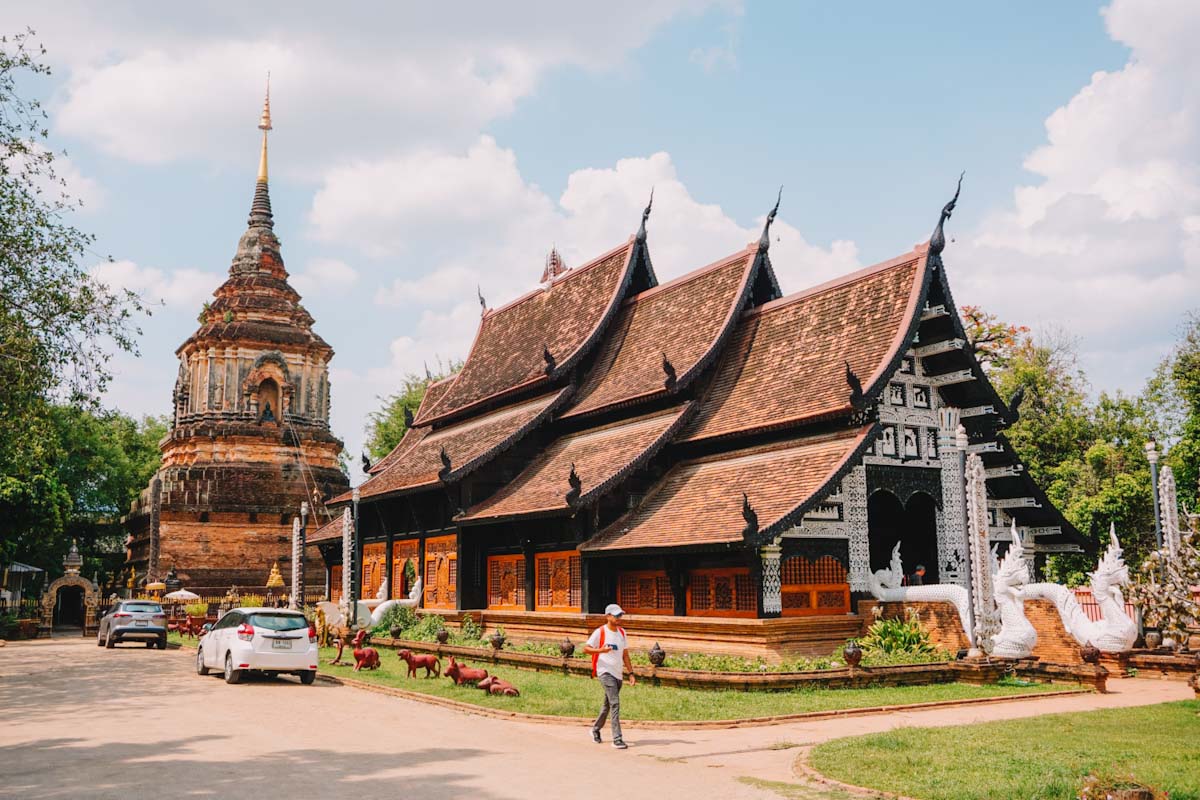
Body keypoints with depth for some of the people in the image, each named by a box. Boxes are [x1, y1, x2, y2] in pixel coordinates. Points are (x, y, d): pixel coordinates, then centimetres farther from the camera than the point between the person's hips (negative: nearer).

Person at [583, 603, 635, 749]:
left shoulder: (622, 632, 11)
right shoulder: (600, 632, -8)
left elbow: (625, 655, 15)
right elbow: (585, 649, -9)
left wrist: (631, 673, 9)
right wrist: (601, 650, -26)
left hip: (618, 674, 7)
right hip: (605, 672, -7)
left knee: (608, 704, 17)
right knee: (615, 703, -16)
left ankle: (596, 729, 37)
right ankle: (617, 739, -15)